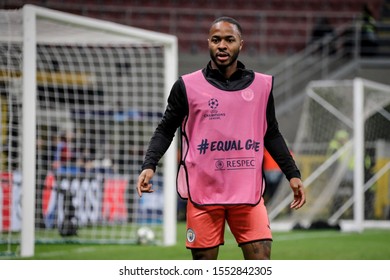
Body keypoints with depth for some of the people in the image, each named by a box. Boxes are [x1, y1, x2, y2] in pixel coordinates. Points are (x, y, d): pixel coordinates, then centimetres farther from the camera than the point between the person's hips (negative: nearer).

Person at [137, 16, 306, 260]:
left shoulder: (261, 85, 7)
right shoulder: (188, 86, 0)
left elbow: (272, 134, 17)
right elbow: (165, 130, 6)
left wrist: (293, 174, 10)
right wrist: (149, 166, -9)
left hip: (248, 193, 2)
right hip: (203, 192, -1)